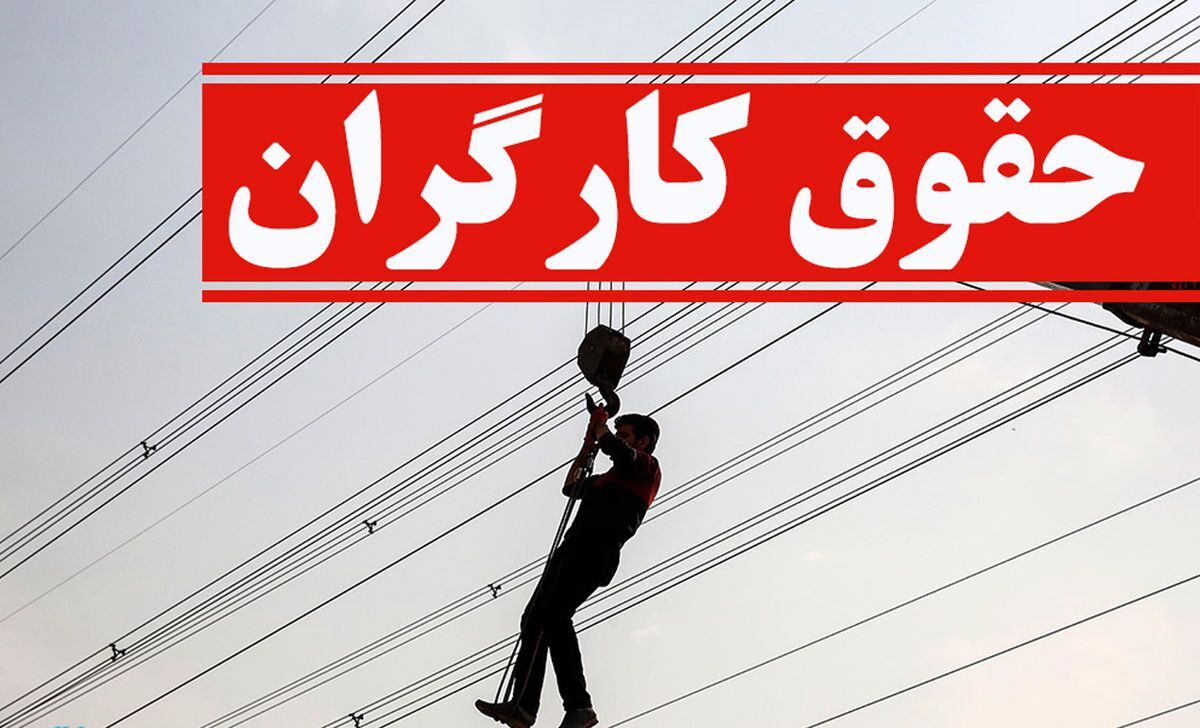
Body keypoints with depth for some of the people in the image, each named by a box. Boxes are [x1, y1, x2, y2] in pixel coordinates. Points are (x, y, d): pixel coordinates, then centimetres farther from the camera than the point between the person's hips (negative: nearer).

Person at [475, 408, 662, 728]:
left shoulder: (647, 466, 8)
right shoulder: (609, 477, 35)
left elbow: (612, 446, -11)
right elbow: (570, 488, 43)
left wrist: (599, 424, 9)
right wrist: (585, 452, 35)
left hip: (597, 548, -10)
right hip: (574, 547, 10)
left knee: (554, 614, -26)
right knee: (535, 618, -2)